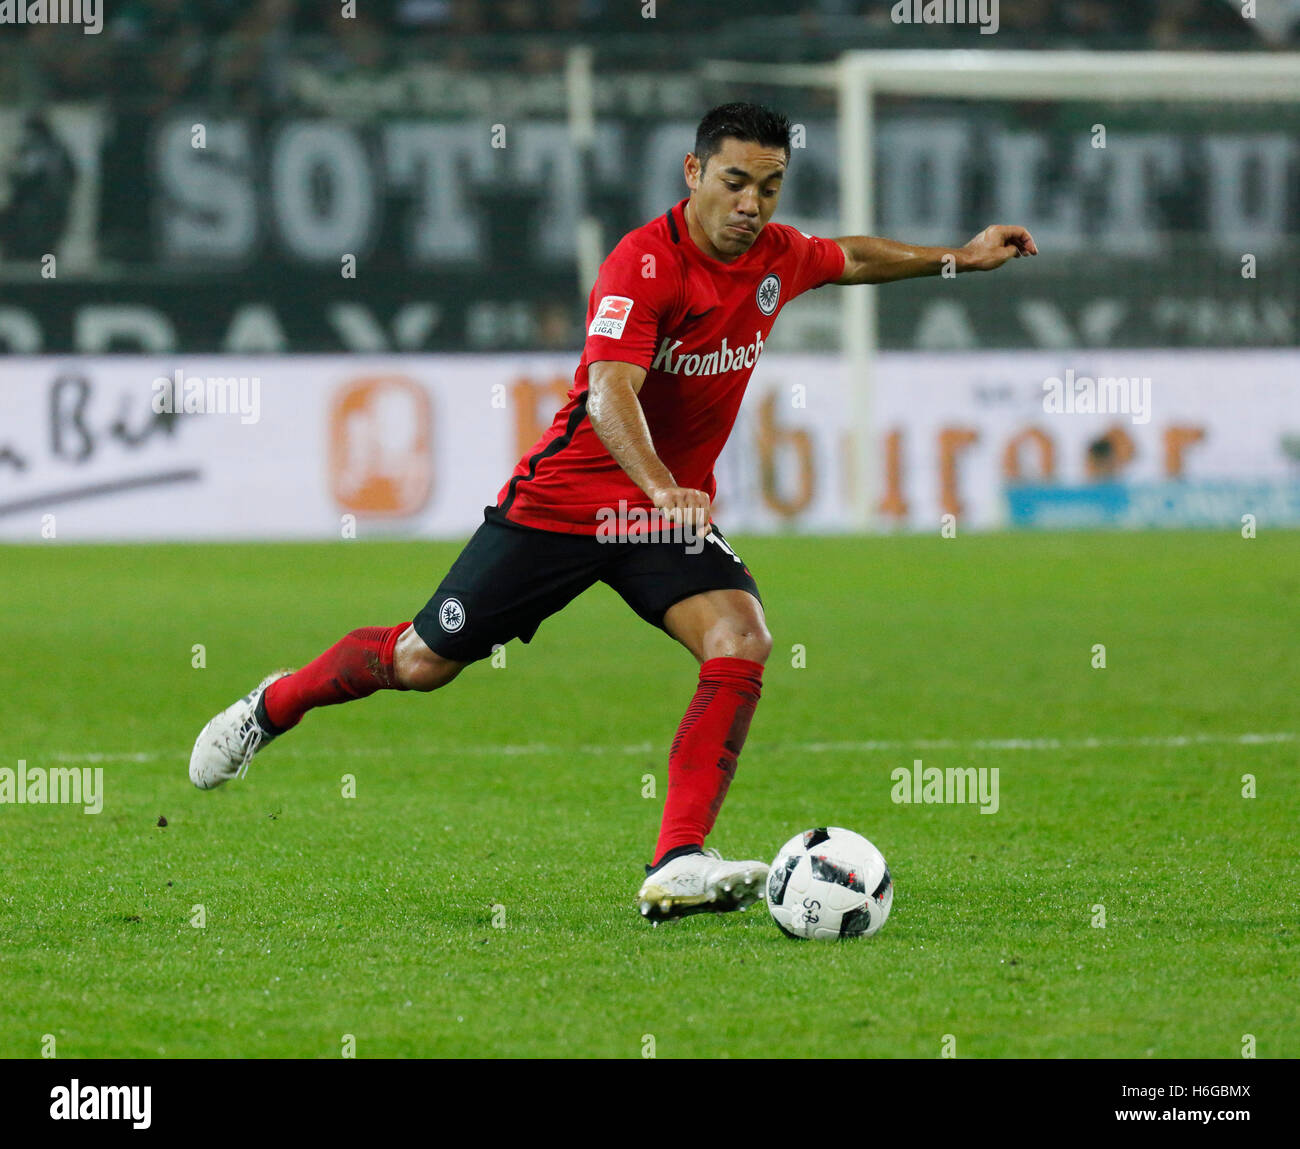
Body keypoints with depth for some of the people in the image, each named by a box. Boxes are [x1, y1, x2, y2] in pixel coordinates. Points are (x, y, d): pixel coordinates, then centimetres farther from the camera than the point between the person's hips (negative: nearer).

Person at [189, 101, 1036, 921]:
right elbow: (610, 392, -37)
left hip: (673, 508, 5)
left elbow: (848, 258, 25)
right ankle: (272, 706, 34)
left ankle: (678, 866, -26)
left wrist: (957, 258, 25)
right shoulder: (645, 262, -24)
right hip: (565, 496, -5)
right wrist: (661, 487, -53)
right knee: (423, 662, 4)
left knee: (742, 642, -22)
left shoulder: (777, 257, -1)